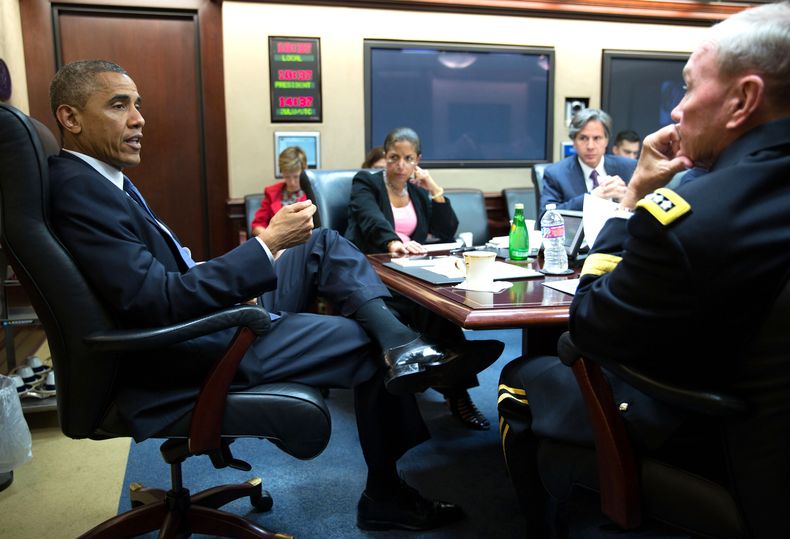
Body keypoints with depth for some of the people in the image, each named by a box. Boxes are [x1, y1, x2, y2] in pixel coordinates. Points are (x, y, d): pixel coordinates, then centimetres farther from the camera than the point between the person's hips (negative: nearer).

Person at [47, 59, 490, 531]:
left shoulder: (100, 177, 12)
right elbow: (156, 302, -28)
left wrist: (246, 275, 2)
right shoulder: (77, 190, -20)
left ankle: (403, 344, -17)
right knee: (371, 346, -4)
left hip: (212, 314, 10)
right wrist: (267, 245, -25)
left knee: (323, 244, 4)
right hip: (187, 357, -10)